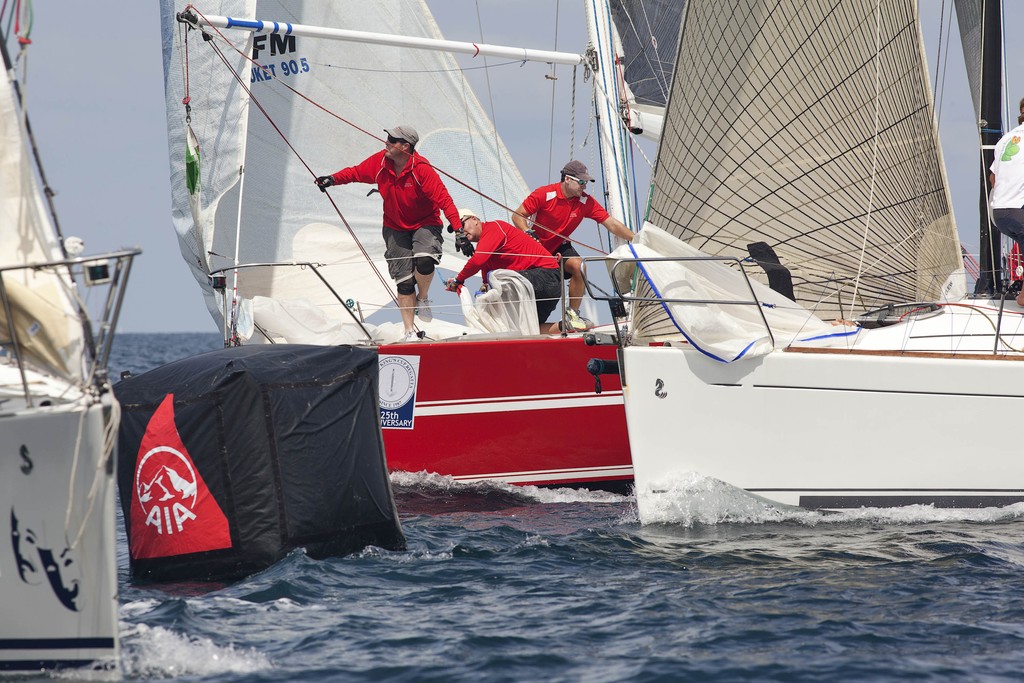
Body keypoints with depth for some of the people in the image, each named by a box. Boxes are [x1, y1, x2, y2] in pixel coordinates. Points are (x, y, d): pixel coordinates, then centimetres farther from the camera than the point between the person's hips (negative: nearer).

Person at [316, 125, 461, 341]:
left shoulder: (421, 169, -24)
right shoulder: (380, 162, -11)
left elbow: (443, 198, -28)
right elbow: (356, 172, 6)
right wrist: (333, 179, -10)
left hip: (425, 224, -4)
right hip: (395, 228, 4)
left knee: (424, 261, -32)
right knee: (404, 281, -1)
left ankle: (423, 299, 2)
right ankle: (410, 332, 9)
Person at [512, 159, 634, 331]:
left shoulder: (586, 202, -11)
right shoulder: (544, 194, -21)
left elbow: (612, 224, -11)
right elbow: (518, 215, -14)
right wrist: (527, 233, -32)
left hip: (559, 246, 3)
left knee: (578, 266, -25)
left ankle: (572, 314, -12)